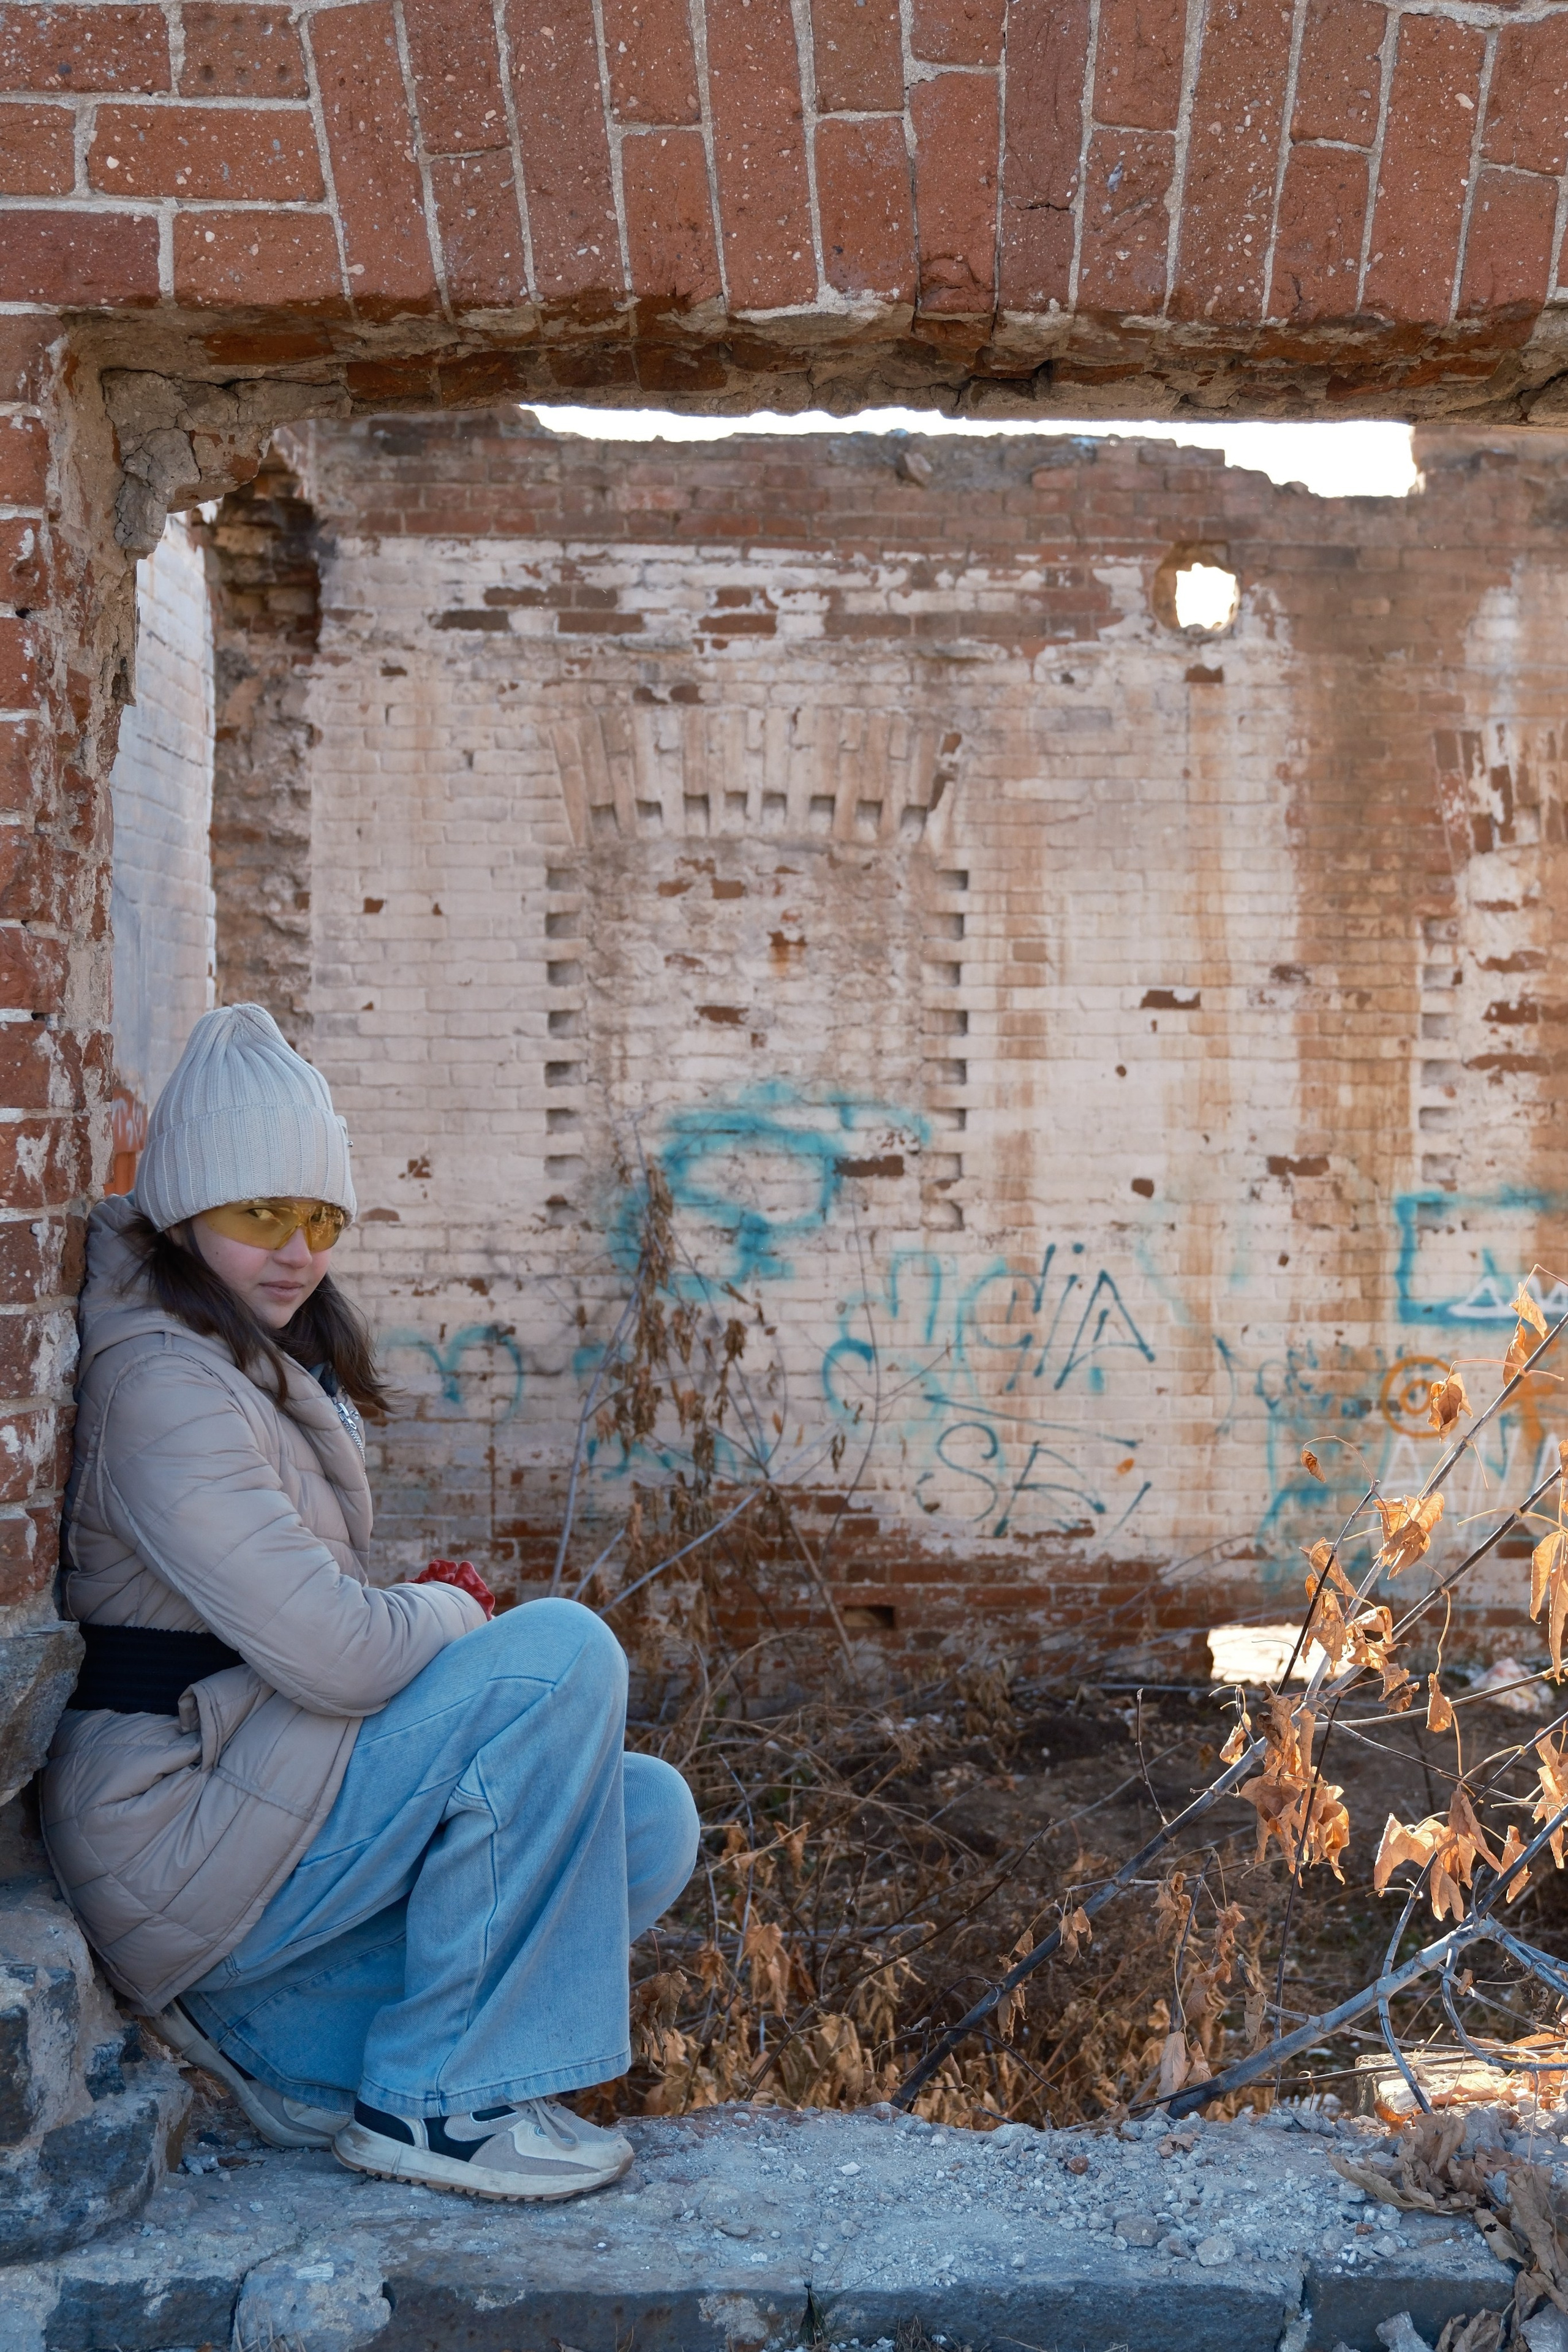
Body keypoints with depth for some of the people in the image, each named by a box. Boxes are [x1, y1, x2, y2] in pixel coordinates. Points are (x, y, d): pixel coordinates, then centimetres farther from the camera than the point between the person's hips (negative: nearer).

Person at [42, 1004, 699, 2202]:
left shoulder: (275, 1368, 13)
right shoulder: (161, 1381, -19)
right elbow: (333, 1653, -27)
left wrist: (429, 1610, 2)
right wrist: (453, 1612, -6)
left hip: (273, 1784, 10)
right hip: (181, 1838, -10)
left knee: (652, 1822, -1)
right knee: (561, 1650, -22)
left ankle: (278, 2030, 4)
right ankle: (434, 2099, -13)